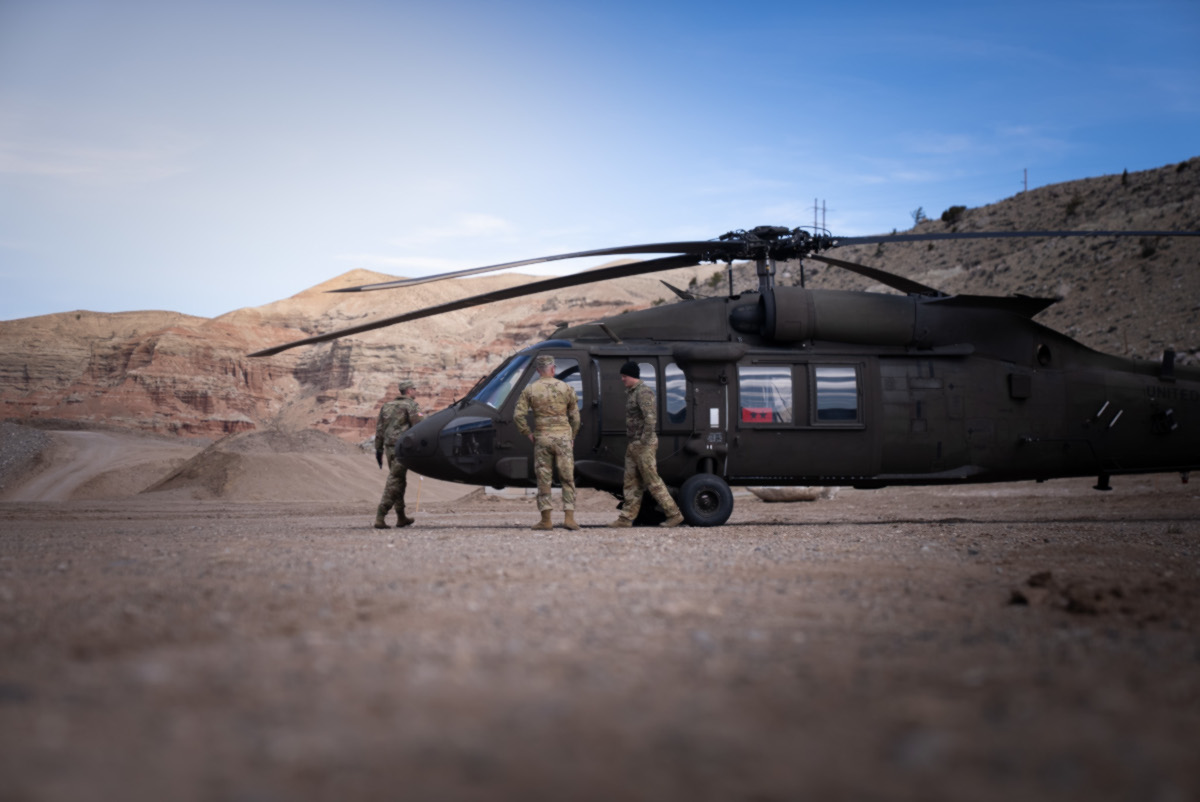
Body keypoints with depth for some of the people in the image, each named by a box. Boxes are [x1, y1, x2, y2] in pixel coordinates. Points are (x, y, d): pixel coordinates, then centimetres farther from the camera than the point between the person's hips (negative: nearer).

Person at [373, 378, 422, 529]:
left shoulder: (387, 405, 18)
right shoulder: (410, 405, -3)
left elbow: (379, 428, 17)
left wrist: (378, 449, 20)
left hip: (390, 447, 7)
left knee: (399, 482, 17)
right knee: (394, 482, -8)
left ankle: (401, 518, 22)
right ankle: (380, 518, -16)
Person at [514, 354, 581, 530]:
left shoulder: (530, 389, 1)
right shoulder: (566, 388, 1)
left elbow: (519, 414, -5)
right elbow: (575, 416, 5)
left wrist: (527, 433, 7)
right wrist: (572, 436, 16)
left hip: (542, 438, 0)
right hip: (563, 436, 0)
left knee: (544, 479, 6)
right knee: (567, 478, 5)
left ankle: (546, 520, 6)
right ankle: (569, 517, -3)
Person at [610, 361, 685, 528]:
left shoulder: (643, 392, -16)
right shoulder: (630, 392, 16)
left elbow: (650, 418, -25)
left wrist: (644, 442, -24)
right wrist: (633, 443, 19)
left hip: (644, 445, -10)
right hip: (633, 445, 10)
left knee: (653, 482, -6)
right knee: (631, 482, 8)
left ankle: (674, 514, 0)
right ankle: (626, 518, 9)